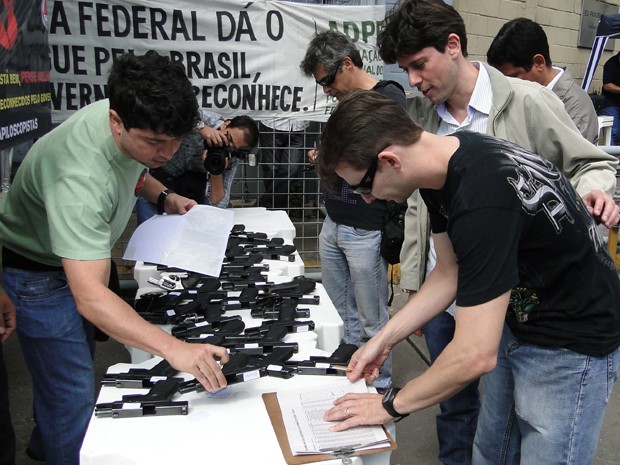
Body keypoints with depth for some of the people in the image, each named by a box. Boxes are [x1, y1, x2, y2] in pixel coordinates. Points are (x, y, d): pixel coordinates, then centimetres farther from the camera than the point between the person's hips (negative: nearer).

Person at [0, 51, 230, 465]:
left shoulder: (136, 122, -16)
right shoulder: (81, 178, -43)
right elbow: (90, 297, -49)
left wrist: (162, 196, -9)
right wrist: (174, 349, -59)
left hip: (79, 254, 9)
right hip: (39, 273, -8)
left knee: (75, 361, 25)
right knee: (72, 393, -5)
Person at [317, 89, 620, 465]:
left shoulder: (481, 199, -34)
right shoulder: (444, 160, -6)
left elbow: (475, 355, -31)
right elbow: (450, 273, 5)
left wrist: (392, 405, -16)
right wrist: (384, 339, 1)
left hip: (570, 346, -8)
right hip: (517, 322, 8)